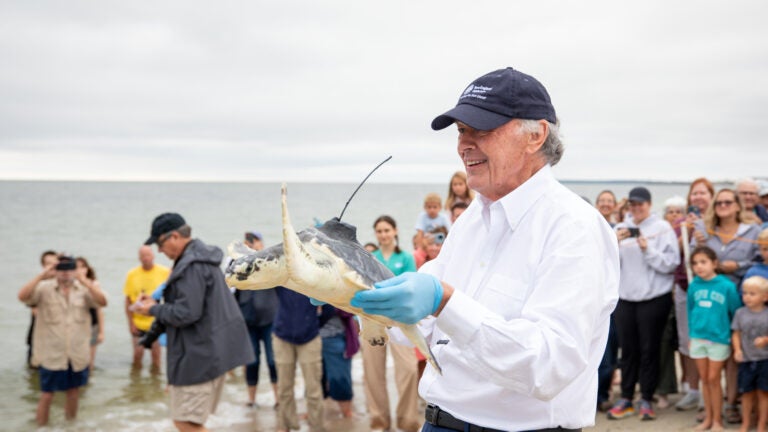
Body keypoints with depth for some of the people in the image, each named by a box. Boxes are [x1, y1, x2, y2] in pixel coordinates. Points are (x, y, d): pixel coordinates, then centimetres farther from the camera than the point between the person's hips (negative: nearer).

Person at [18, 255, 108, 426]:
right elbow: (23, 296, -23)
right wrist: (41, 276, -29)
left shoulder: (83, 289, -1)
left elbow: (102, 302, -16)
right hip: (51, 354, -3)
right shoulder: (44, 288, -7)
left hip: (77, 353, 3)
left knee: (73, 391, 17)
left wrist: (85, 282, -28)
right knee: (47, 395, 2)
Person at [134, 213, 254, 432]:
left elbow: (186, 313, -23)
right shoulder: (204, 257, 13)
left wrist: (153, 310, -8)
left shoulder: (191, 266, -20)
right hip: (213, 352, 11)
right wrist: (156, 301, 13)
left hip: (198, 355, -11)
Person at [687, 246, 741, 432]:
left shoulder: (727, 286, -12)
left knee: (713, 379, 3)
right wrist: (691, 334, 10)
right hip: (698, 338, 4)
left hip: (719, 339, -4)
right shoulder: (694, 286, -1)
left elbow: (736, 312, -3)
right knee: (705, 380, 13)